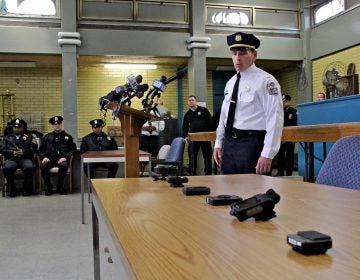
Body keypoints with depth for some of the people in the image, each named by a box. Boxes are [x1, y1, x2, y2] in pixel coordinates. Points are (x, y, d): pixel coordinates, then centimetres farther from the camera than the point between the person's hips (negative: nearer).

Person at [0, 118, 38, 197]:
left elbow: (34, 148, 8)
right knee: (7, 168, -35)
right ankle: (12, 189, -15)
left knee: (30, 168, -36)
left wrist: (23, 152, -9)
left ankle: (27, 189, -15)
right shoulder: (7, 137, 28)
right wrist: (12, 153, -5)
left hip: (25, 158, -1)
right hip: (11, 159, 1)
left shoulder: (29, 137, 23)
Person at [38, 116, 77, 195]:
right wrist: (44, 157, -3)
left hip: (61, 159, -1)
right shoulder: (47, 137, 22)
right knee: (43, 166, -32)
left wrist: (65, 157, -9)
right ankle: (48, 187, -12)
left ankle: (60, 186, -14)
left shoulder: (68, 137, 17)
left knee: (64, 166, -37)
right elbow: (41, 149, 18)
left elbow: (73, 149, 8)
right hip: (50, 159, 2)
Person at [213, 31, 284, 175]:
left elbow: (275, 119, -16)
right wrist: (218, 143, 15)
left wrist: (267, 154, -20)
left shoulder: (265, 81, -10)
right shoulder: (230, 82, 13)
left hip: (252, 143, -7)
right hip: (229, 143, 7)